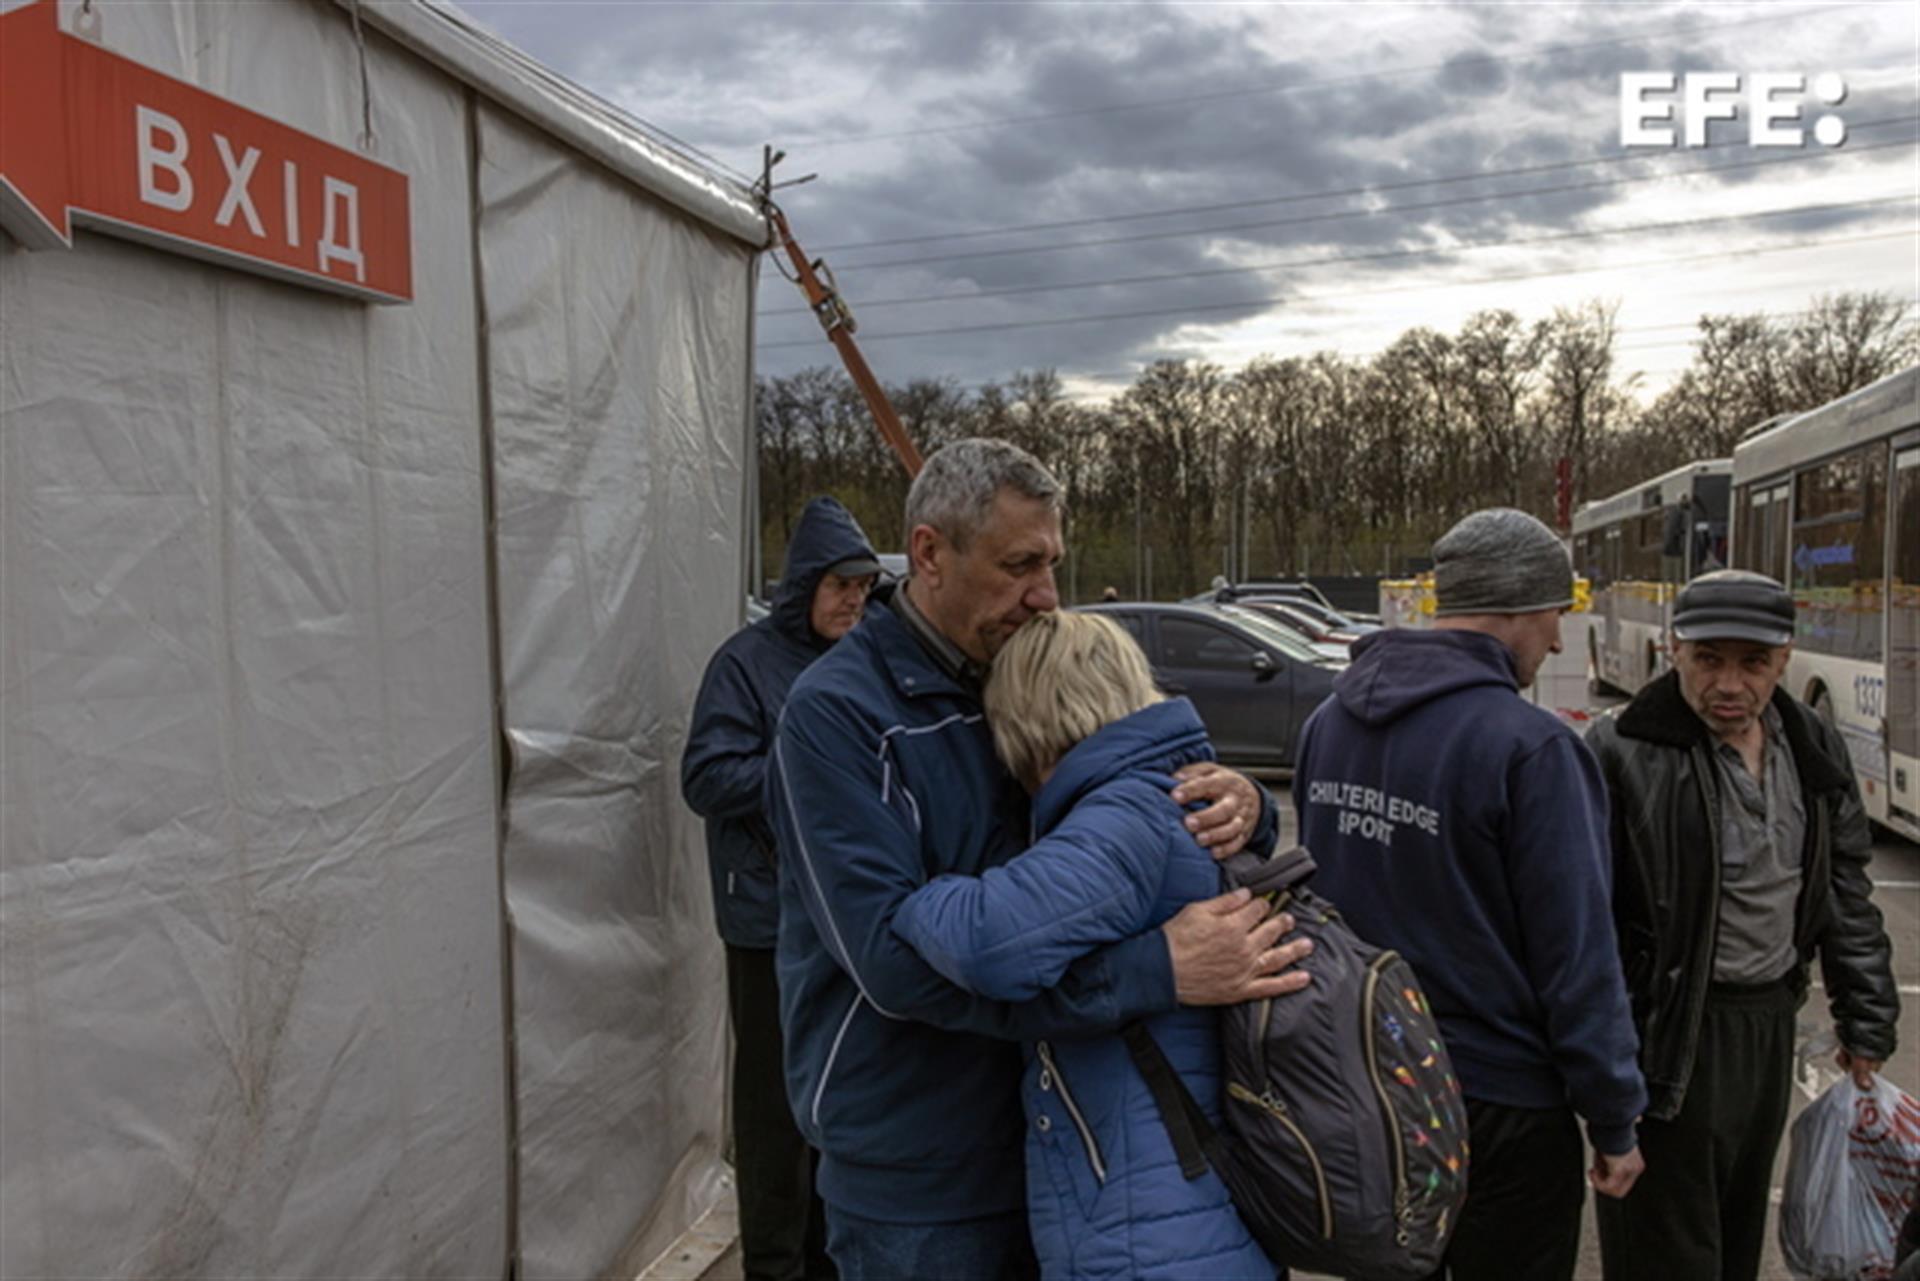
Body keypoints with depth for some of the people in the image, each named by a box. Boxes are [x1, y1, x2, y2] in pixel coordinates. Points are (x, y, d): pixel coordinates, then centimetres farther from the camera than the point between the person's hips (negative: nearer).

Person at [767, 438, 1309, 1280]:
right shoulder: (836, 713, -18)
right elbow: (894, 956, -28)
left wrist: (1243, 809, -16)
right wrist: (1159, 970, -32)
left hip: (1052, 1141, 6)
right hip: (916, 1184, -6)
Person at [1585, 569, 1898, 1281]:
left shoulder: (1815, 751, 4)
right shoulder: (1622, 753, -18)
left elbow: (1846, 895, 14)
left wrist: (1866, 1022, 14)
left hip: (1771, 1024, 7)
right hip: (1669, 1035, -6)